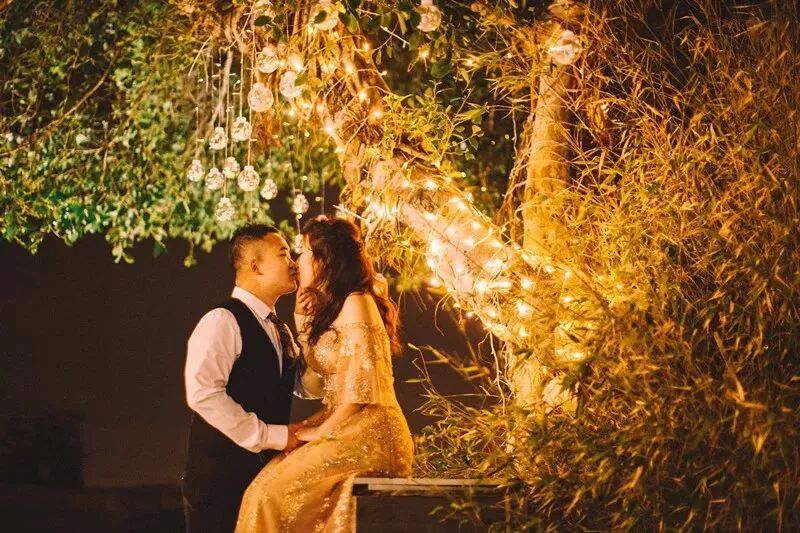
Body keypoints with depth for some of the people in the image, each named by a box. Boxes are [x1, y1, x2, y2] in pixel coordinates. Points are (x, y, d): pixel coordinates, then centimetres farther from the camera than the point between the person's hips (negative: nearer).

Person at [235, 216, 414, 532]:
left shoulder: (356, 304, -12)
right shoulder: (331, 308, 18)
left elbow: (361, 387, -17)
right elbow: (319, 379, 16)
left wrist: (322, 431, -7)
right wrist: (302, 322, 12)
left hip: (369, 435, -9)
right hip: (348, 430, 9)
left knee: (274, 490, -16)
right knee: (271, 479, -6)